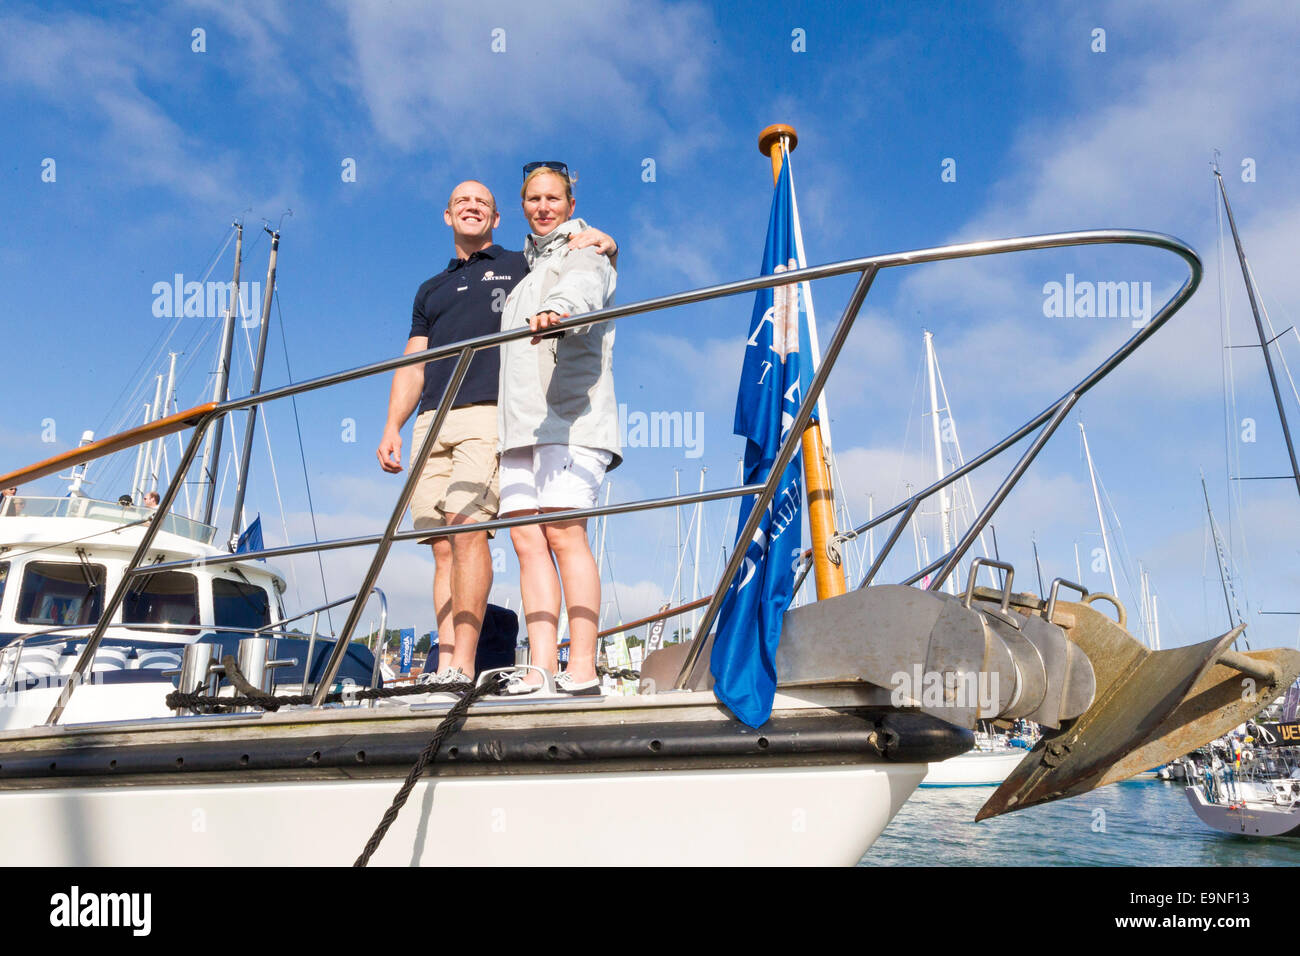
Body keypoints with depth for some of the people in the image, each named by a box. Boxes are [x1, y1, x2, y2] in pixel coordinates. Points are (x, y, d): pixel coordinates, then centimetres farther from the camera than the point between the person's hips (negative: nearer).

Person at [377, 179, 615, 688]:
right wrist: (392, 427, 10)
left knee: (466, 526, -20)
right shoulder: (431, 289, 30)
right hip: (433, 420, 5)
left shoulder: (522, 265, 19)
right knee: (443, 545, -3)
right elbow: (413, 365, 23)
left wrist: (603, 242, -4)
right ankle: (444, 669, -3)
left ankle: (462, 667, -20)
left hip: (491, 416, -4)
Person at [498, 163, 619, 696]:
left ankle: (583, 668, -15)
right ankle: (541, 666, -6)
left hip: (571, 417, -7)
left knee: (563, 533, -16)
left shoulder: (586, 254, 9)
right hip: (522, 423, 7)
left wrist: (557, 310, -41)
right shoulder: (526, 267, 32)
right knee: (527, 538, -4)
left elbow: (583, 289, -18)